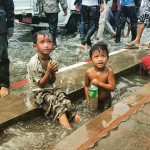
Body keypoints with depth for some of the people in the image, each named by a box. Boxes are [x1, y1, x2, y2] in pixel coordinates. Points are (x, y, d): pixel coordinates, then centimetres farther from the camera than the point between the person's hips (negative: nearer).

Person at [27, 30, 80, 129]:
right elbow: (40, 84, -17)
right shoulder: (33, 63, -22)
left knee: (67, 102, -14)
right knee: (57, 105, -26)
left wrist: (53, 72, -19)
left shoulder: (50, 60, -2)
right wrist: (49, 71, -28)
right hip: (40, 92, -6)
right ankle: (69, 129, -31)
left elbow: (52, 81, 2)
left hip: (51, 88, 6)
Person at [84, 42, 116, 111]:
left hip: (106, 101, -1)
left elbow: (112, 87, -22)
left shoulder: (109, 71, -23)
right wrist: (88, 99, -7)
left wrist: (99, 83, -31)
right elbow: (86, 86, -4)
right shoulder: (89, 72, -19)